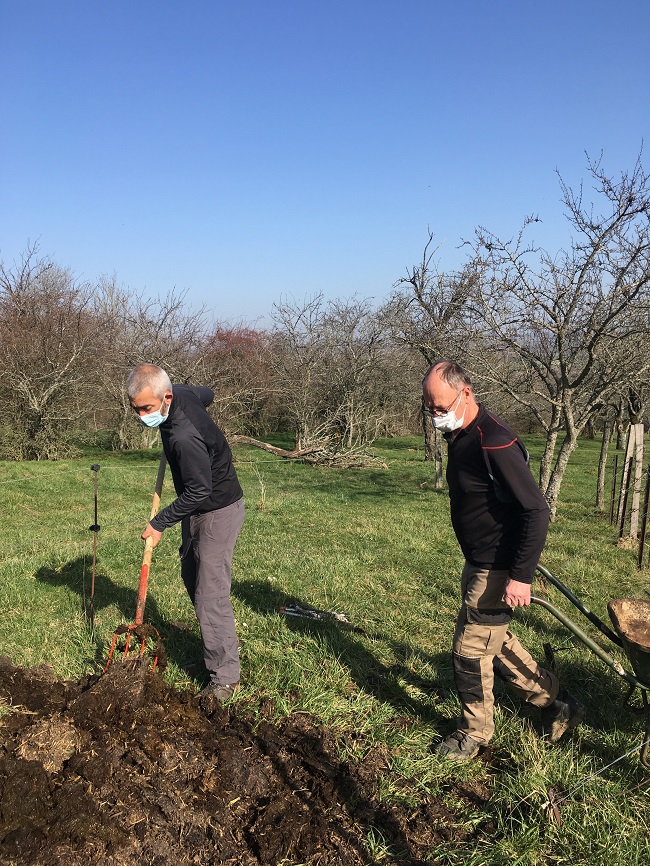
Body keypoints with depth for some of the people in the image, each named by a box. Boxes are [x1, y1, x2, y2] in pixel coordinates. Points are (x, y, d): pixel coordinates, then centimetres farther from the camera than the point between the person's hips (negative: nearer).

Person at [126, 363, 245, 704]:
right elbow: (207, 394, 15)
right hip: (197, 509, 10)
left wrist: (159, 523, -17)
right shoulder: (180, 392, -8)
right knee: (191, 576, 21)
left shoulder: (184, 438, -35)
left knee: (211, 596, -8)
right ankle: (214, 645, 38)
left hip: (218, 512, -10)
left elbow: (199, 491, -28)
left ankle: (225, 677, 4)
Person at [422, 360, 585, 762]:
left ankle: (475, 732, 27)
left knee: (471, 650, 4)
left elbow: (537, 511, -27)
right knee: (495, 639, 22)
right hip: (479, 564, 10)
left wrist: (521, 576, -27)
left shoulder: (494, 442, -26)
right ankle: (557, 702, 38)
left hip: (498, 570, -10)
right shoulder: (461, 436, 5)